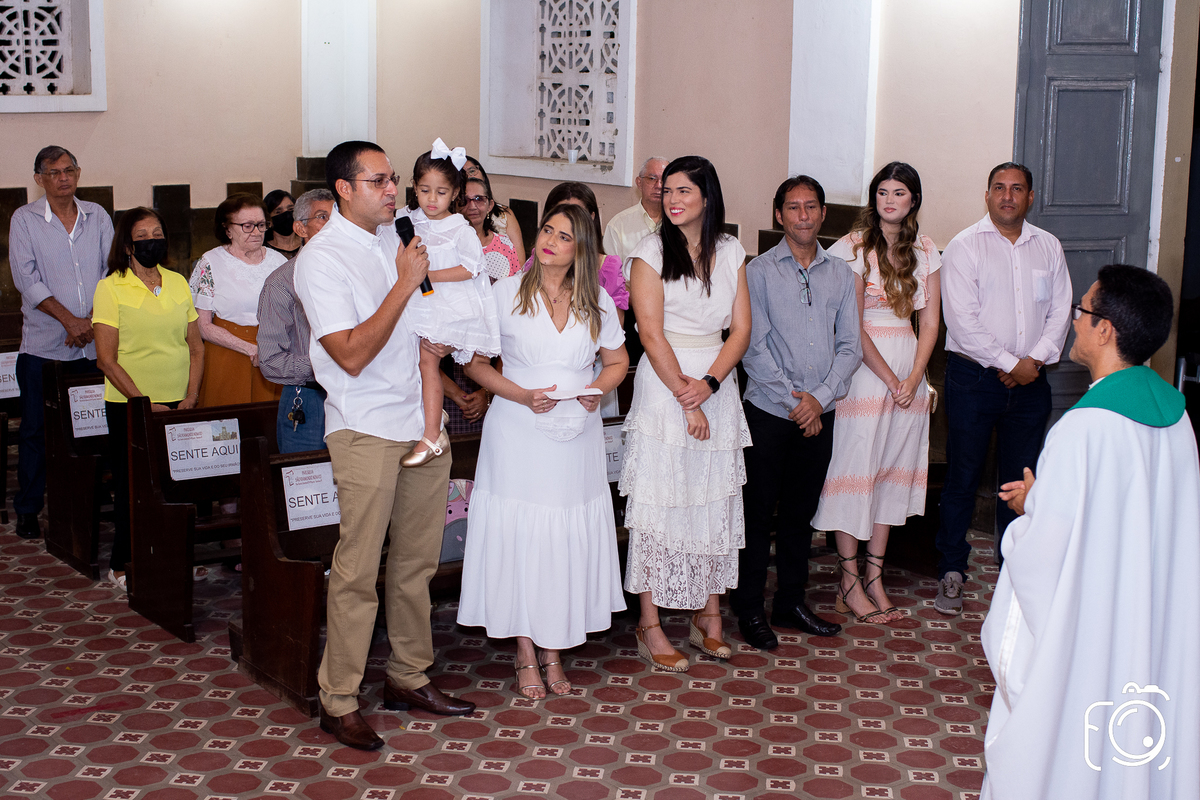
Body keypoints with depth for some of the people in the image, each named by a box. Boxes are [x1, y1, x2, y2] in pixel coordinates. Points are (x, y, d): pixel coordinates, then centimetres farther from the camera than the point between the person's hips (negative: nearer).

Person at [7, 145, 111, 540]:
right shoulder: (24, 219, 0)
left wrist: (91, 321, -9)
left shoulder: (97, 216, 8)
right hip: (43, 345, -2)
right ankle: (27, 510, 14)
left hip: (95, 343, 2)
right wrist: (70, 320, -14)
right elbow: (26, 278, -8)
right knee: (36, 429, 3)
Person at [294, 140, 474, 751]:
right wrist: (405, 283, -18)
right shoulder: (322, 259, -12)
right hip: (366, 430, -7)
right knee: (358, 569, -4)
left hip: (422, 420, 7)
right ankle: (338, 701, 6)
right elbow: (352, 355, -21)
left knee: (417, 559, 13)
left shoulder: (397, 236, 11)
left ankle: (408, 677, 26)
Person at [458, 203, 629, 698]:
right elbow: (473, 361, 0)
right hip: (518, 435, -2)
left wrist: (597, 391, -5)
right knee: (519, 536, 0)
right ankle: (526, 655, 13)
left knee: (568, 540, 5)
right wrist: (521, 395, -14)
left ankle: (554, 651, 18)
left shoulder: (598, 302, 6)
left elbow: (617, 362, 17)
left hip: (577, 436, 2)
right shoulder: (505, 294, -2)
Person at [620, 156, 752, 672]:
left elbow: (741, 329, 3)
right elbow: (652, 336, -10)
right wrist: (685, 398, -13)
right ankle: (650, 628, 5)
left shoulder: (730, 252, 8)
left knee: (716, 503, 8)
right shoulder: (650, 253, -4)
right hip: (663, 385, -4)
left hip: (718, 384, 4)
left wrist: (709, 383, -11)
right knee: (658, 503, -2)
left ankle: (708, 617, 20)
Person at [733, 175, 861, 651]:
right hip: (769, 410, -4)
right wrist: (793, 398, -12)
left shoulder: (840, 274, 9)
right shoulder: (760, 271, -3)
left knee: (801, 511, 13)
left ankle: (790, 602, 24)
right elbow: (754, 346, -8)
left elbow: (849, 346, 5)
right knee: (758, 513, 1)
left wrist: (818, 398, -8)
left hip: (819, 414, 4)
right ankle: (750, 610, 11)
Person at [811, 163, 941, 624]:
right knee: (855, 468, -3)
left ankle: (874, 580, 17)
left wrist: (914, 377, -5)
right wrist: (891, 379, -12)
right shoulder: (855, 246, -6)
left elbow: (930, 321, 8)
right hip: (864, 366, -6)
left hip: (909, 365, 6)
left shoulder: (924, 250, 10)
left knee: (893, 468, 9)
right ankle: (850, 586, 4)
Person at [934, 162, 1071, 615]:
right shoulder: (964, 247, -4)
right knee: (963, 476, 1)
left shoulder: (1049, 248, 10)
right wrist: (1008, 363, -13)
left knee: (1021, 478, 7)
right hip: (974, 378, -3)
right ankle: (951, 571, 11)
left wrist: (1036, 360, -8)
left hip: (1030, 379, 4)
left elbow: (1060, 310, 8)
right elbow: (962, 319, -11)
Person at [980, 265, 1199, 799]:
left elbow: (1047, 541, -23)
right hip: (1157, 624, 7)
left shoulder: (1084, 428, -25)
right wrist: (1046, 492, 10)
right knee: (1135, 739, 19)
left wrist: (1028, 505, -2)